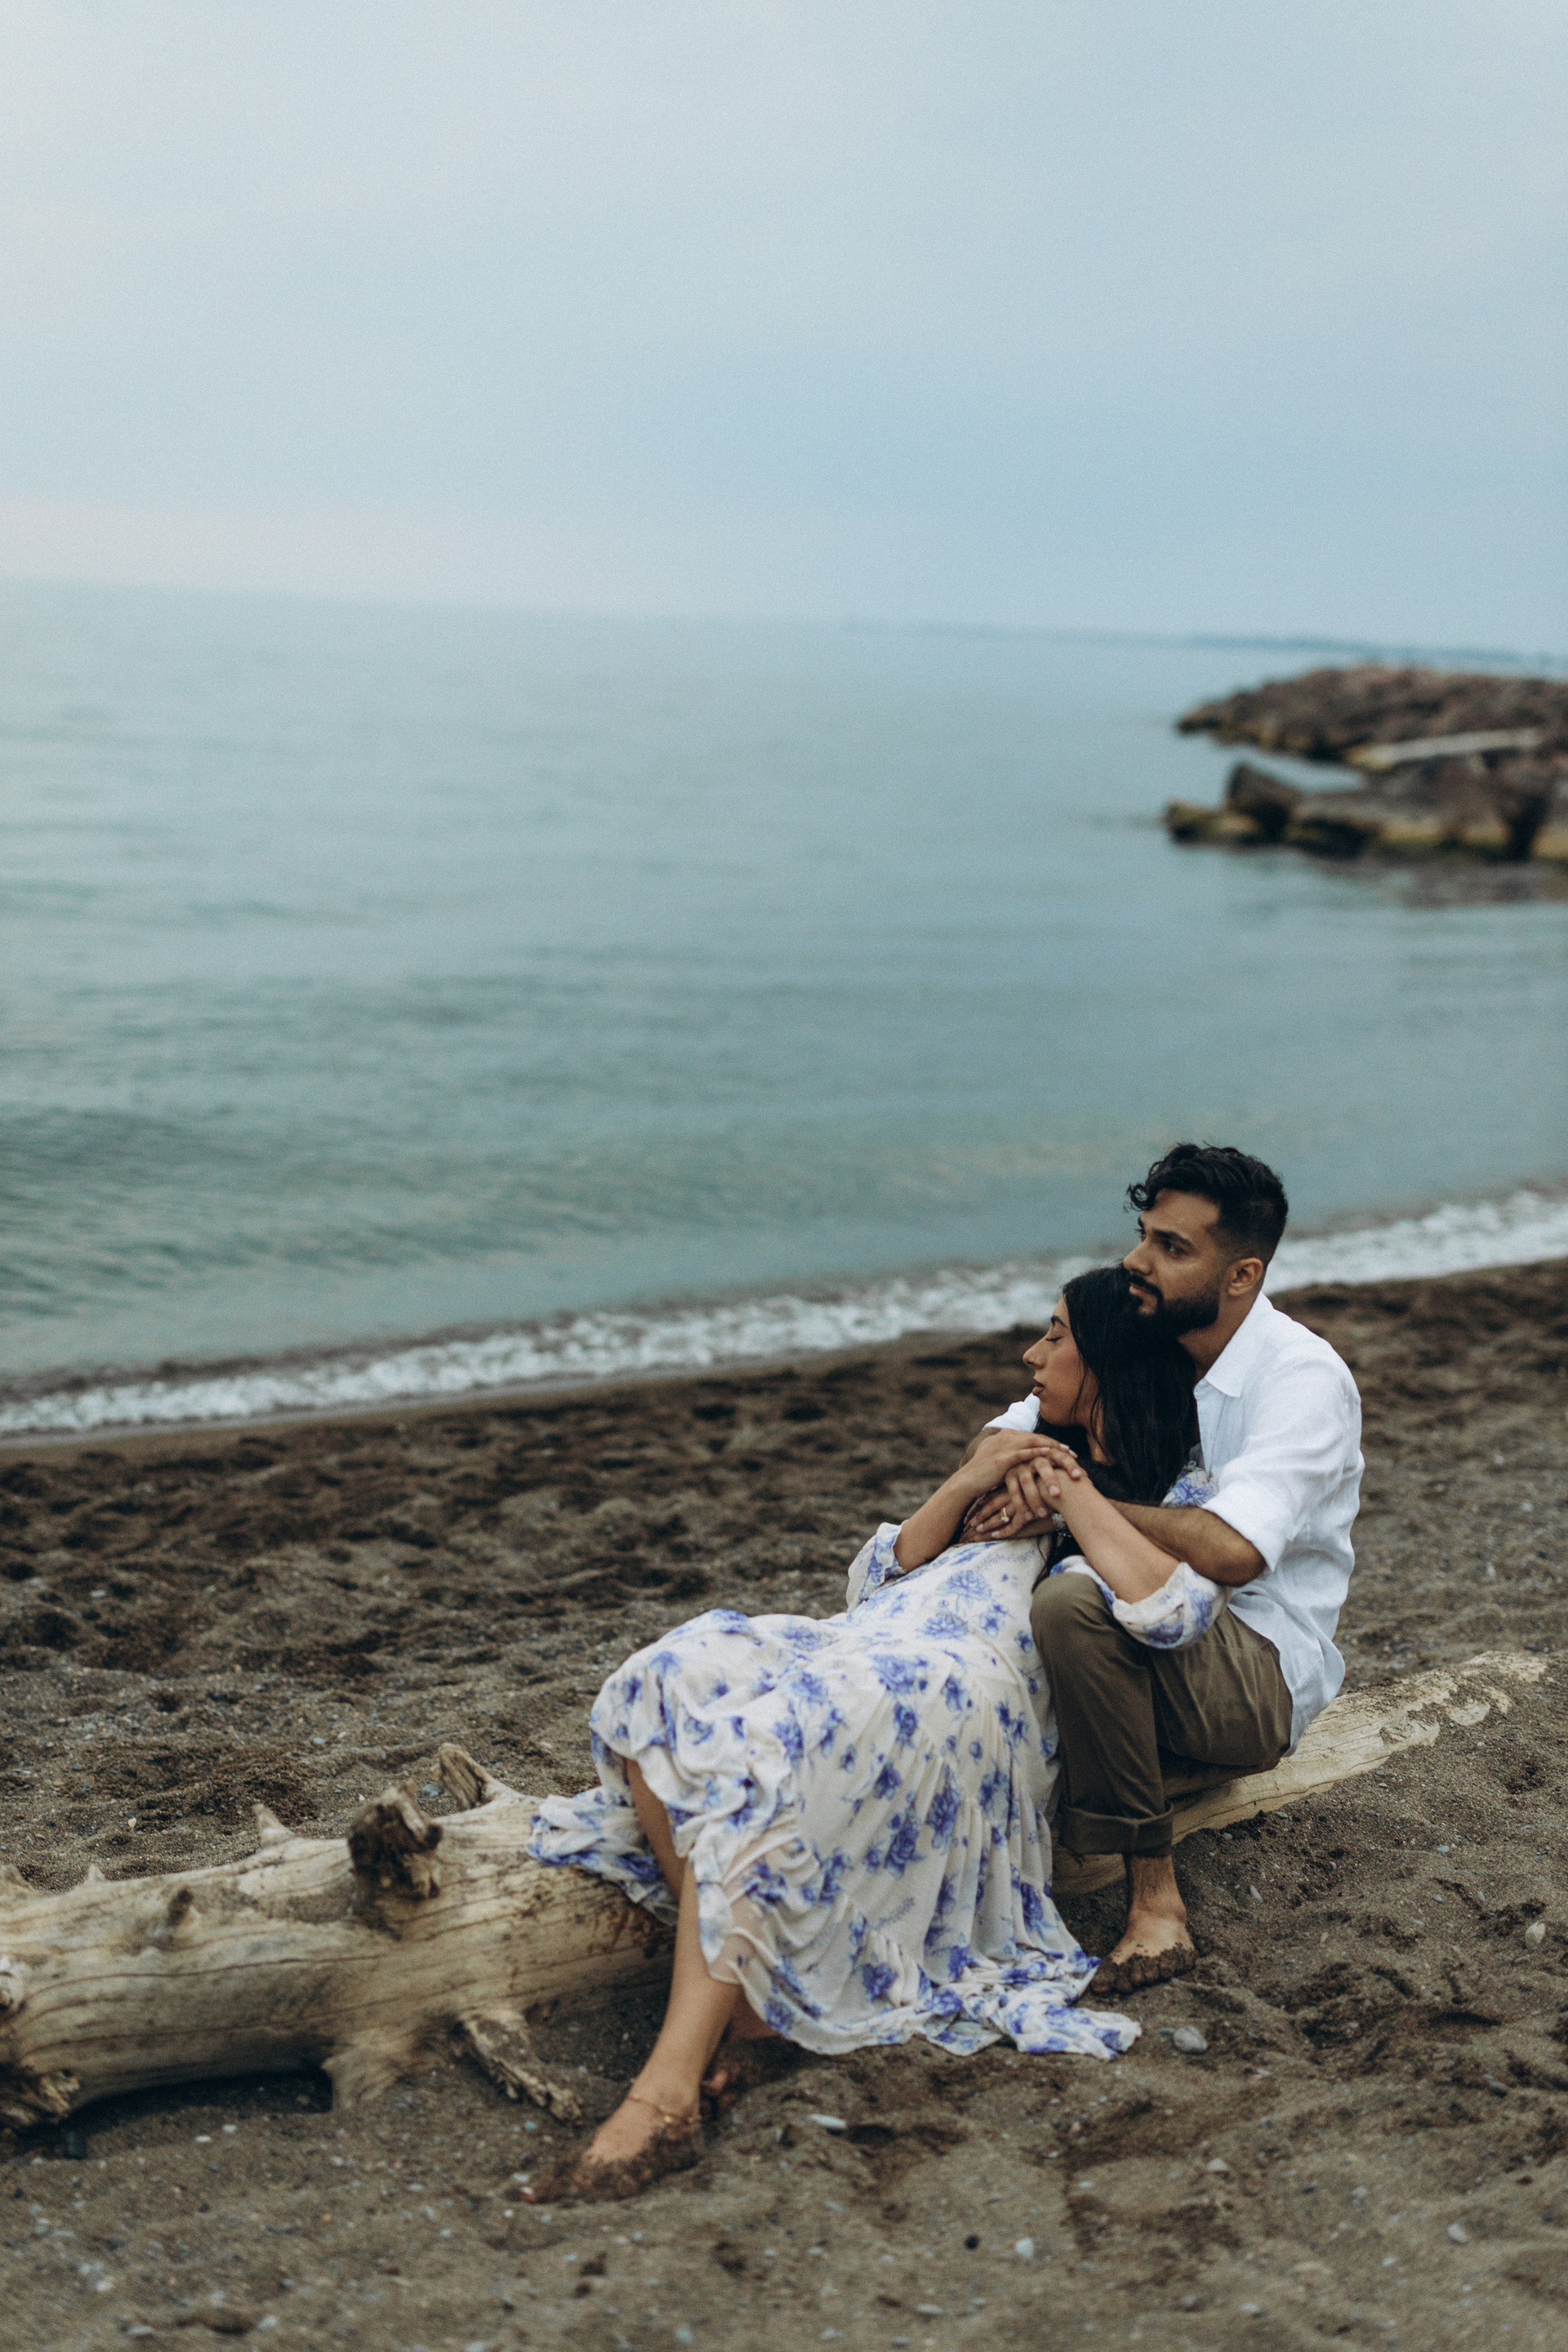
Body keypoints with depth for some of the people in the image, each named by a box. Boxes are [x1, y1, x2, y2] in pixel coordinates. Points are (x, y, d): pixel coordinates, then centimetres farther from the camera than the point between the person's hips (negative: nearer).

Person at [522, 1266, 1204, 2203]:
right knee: (670, 1683, -24)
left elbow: (1165, 1606, -10)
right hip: (874, 1640, 7)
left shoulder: (1171, 1501, 15)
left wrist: (1068, 1489, -1)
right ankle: (742, 2002, -27)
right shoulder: (1022, 1445, 35)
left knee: (760, 1746, -36)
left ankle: (668, 2095, -40)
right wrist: (964, 1488, 10)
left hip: (967, 1683, -7)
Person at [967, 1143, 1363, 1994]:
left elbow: (1228, 1550, -35)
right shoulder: (1132, 1344, 4)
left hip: (1260, 1677, -8)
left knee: (1072, 1605, -36)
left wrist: (1073, 1498, -25)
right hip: (1155, 1643, 8)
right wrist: (1021, 1466, -19)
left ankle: (1155, 1897, -26)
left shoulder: (1304, 1377, -19)